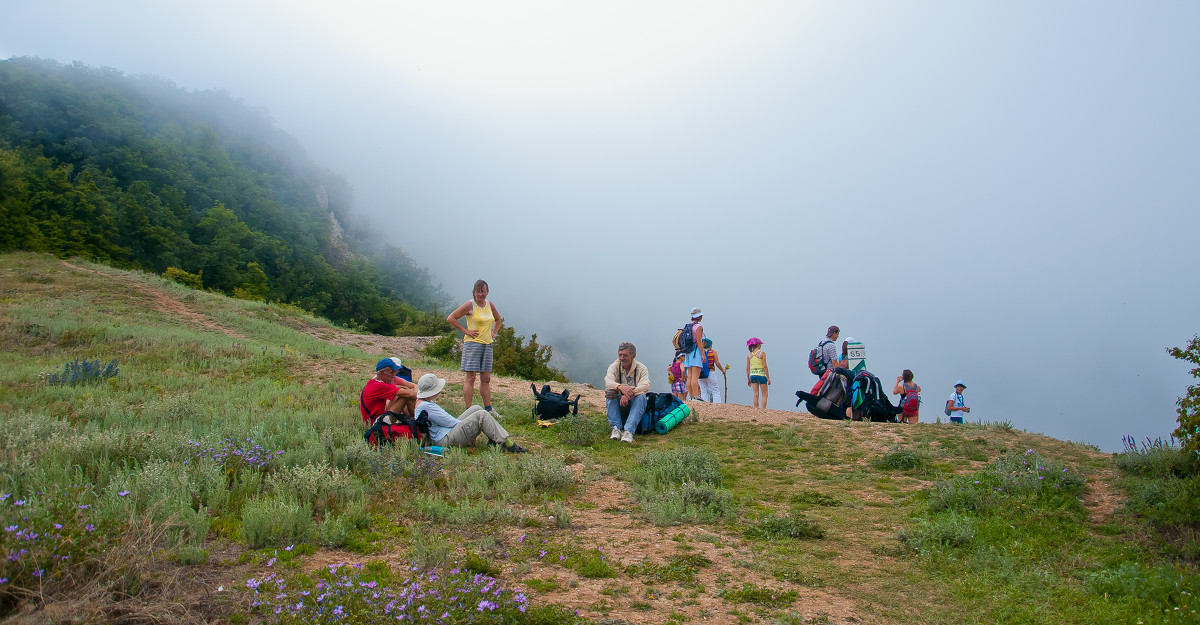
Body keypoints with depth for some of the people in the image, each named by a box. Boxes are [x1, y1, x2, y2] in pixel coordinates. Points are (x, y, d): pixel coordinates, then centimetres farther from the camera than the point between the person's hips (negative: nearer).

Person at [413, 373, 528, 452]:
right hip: (446, 440, -11)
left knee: (476, 408, 10)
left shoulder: (422, 402, 15)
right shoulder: (425, 406, -20)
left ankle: (493, 439, 3)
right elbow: (448, 422, -17)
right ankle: (507, 444, -19)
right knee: (481, 415, -17)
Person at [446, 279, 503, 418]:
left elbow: (498, 319, 30)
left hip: (487, 344, 6)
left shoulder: (489, 304, 12)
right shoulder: (470, 305, -6)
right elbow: (451, 318, -9)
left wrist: (494, 333, 16)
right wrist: (465, 331, -10)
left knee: (486, 378, 9)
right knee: (470, 378, -7)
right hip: (473, 343, -6)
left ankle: (488, 409, 15)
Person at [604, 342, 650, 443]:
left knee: (641, 396, -32)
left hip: (634, 405, -1)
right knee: (609, 392, -27)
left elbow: (645, 385, -25)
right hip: (618, 406, 1)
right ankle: (616, 428, -30)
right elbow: (608, 381, -22)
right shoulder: (614, 366, -1)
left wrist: (629, 393, -43)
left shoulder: (642, 368, -5)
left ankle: (629, 431, -40)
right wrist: (620, 387, -45)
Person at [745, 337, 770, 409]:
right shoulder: (762, 353, -8)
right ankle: (763, 410, -2)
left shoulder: (749, 355, 4)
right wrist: (768, 378, -7)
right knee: (764, 395, 6)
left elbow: (747, 368, 5)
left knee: (756, 395, 8)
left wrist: (748, 379, 13)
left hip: (753, 375, 4)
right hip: (761, 374, -4)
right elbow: (765, 366, -12)